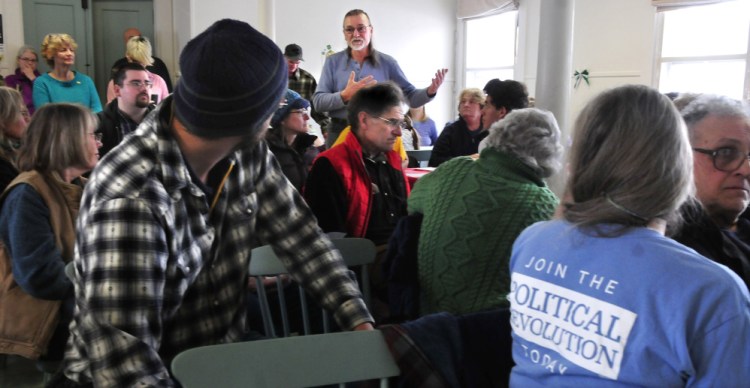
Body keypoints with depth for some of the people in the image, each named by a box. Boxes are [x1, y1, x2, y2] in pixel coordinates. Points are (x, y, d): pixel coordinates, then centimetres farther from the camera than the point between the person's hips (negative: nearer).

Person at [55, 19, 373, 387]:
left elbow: (298, 233, -3)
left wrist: (360, 321, -13)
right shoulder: (130, 200, -29)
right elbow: (123, 358, -31)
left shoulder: (246, 153, -8)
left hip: (227, 355, 4)